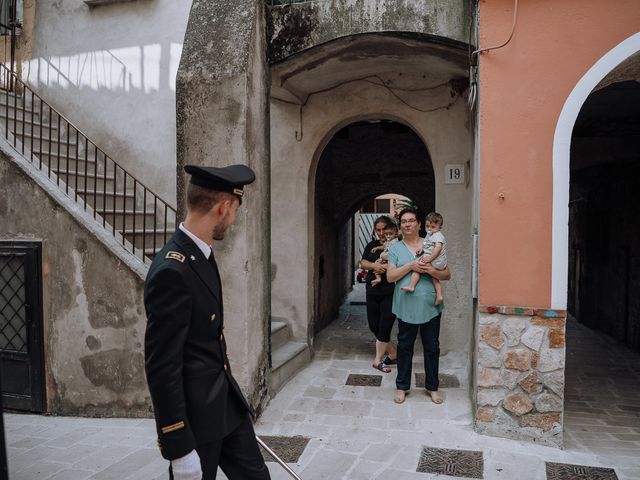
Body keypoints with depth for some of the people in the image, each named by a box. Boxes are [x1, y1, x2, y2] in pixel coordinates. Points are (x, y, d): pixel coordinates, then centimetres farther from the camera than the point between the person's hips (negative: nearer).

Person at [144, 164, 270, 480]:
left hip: (226, 400, 9)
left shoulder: (201, 254, 2)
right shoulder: (172, 270, -26)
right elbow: (162, 368, -24)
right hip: (194, 412, -9)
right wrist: (179, 448, -19)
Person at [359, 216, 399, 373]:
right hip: (372, 291, 5)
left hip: (390, 292, -5)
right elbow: (362, 263, 3)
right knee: (373, 325, 8)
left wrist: (386, 267, -21)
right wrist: (374, 265, -15)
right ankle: (393, 353, 26)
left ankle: (378, 359, 10)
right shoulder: (371, 245, 12)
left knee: (384, 325, -4)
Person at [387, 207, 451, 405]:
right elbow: (390, 276, -6)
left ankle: (432, 387, 25)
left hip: (430, 306, 1)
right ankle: (402, 386, 23)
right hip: (406, 307, 0)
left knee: (432, 347, 10)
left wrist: (432, 270, -16)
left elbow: (447, 275, 3)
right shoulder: (396, 249, 4)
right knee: (405, 347, 9)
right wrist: (410, 266, -18)